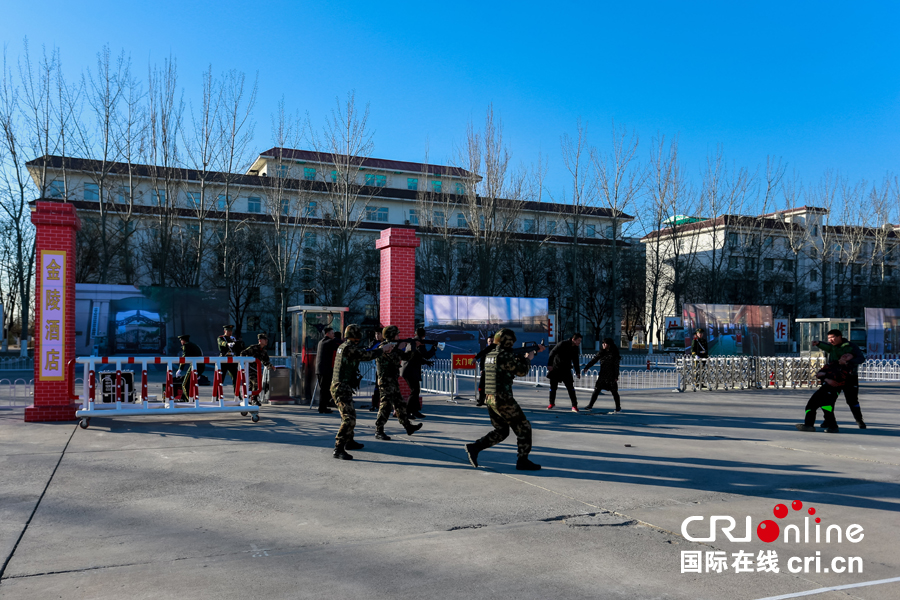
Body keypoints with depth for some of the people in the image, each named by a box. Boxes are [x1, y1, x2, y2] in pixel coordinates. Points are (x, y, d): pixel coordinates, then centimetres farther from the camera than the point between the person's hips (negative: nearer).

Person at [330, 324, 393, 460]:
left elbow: (361, 355, 25)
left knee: (350, 416, 25)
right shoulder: (350, 347, -16)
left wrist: (381, 350, 26)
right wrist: (383, 349, -1)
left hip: (338, 387, 11)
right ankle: (338, 449, -16)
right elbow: (368, 355, -17)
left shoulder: (343, 346, 15)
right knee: (349, 419, -15)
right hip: (342, 389, -11)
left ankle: (349, 442, 40)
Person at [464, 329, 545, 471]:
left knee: (501, 432, 18)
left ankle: (474, 447, 9)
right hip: (503, 400, -9)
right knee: (523, 428, 5)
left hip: (489, 399, 9)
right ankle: (523, 461, 10)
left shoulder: (490, 354, 13)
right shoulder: (504, 355, -15)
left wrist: (534, 351, 24)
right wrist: (528, 359, 12)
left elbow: (512, 362, 25)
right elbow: (521, 371, -8)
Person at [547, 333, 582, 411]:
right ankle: (552, 403, 25)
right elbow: (552, 353, -17)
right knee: (553, 386, 6)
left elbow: (575, 361, 16)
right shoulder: (563, 344, -15)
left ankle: (574, 405, -3)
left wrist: (577, 372, 14)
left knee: (571, 387, -7)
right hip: (556, 368, -4)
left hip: (566, 370, 4)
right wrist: (549, 364, -24)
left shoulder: (575, 348, 4)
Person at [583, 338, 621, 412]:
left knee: (614, 392, 3)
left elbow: (616, 366, -7)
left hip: (611, 376, -4)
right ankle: (590, 405, 5)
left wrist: (616, 377, -9)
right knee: (596, 390, 1)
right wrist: (586, 367, -7)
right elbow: (594, 360, 4)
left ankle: (618, 407, 16)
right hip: (602, 375, 4)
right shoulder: (602, 352, 6)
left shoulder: (614, 354, -8)